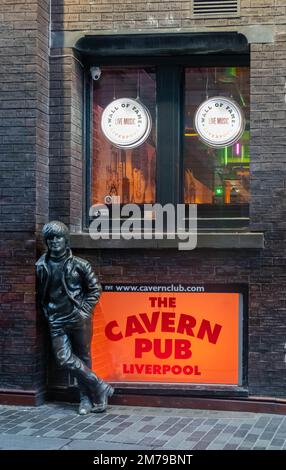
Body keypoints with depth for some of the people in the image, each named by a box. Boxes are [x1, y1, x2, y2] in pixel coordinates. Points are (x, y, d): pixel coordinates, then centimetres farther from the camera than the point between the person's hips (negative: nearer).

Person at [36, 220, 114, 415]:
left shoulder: (78, 264, -2)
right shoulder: (41, 266, 6)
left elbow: (95, 288, 3)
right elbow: (40, 293, 17)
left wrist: (85, 310, -3)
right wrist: (46, 311, 7)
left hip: (79, 319, -2)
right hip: (57, 321, 3)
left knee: (83, 358, 4)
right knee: (64, 358, -9)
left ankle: (86, 398, 15)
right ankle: (100, 386, 0)